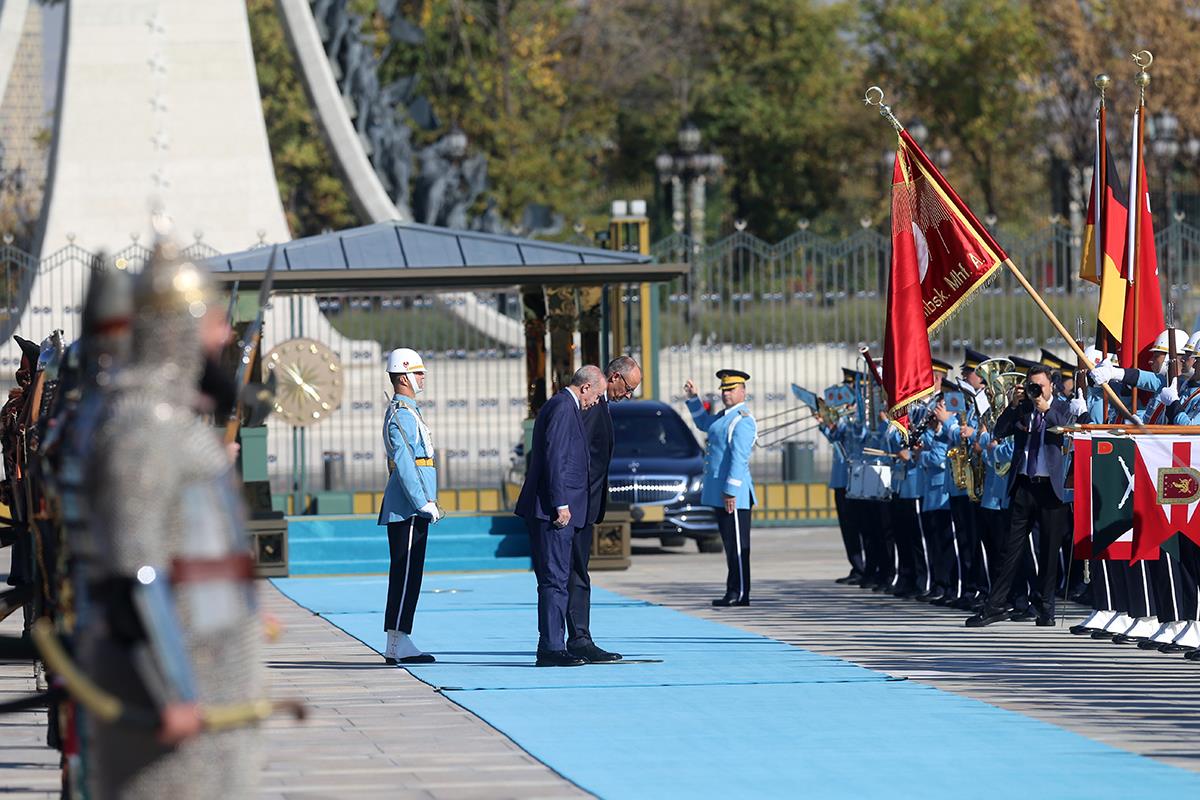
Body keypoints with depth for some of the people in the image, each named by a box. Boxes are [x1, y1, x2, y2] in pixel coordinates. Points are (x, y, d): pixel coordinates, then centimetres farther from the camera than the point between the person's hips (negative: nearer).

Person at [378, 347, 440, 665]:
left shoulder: (408, 411, 21)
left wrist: (427, 501, 24)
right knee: (405, 575, -11)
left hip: (412, 510, 11)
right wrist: (423, 502, -21)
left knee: (407, 576, 10)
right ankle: (397, 646, -13)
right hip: (407, 509, -11)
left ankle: (399, 644, 11)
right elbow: (404, 464, -19)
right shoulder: (401, 414, -12)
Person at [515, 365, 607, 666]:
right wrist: (560, 504, -20)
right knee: (555, 579, -10)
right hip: (554, 509, -11)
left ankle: (550, 647, 12)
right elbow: (554, 457, -19)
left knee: (554, 580, 11)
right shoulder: (563, 408, -11)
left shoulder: (561, 406, 21)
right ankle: (552, 649, -12)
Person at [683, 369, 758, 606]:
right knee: (729, 543, 10)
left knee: (737, 543, -7)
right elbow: (704, 423, 39)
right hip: (719, 493, 10)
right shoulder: (724, 416, 17)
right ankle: (733, 592, 13)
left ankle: (740, 594, -6)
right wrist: (693, 399, 29)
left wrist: (731, 491, -24)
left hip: (732, 494, -10)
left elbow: (739, 459, -20)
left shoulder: (743, 421, -13)